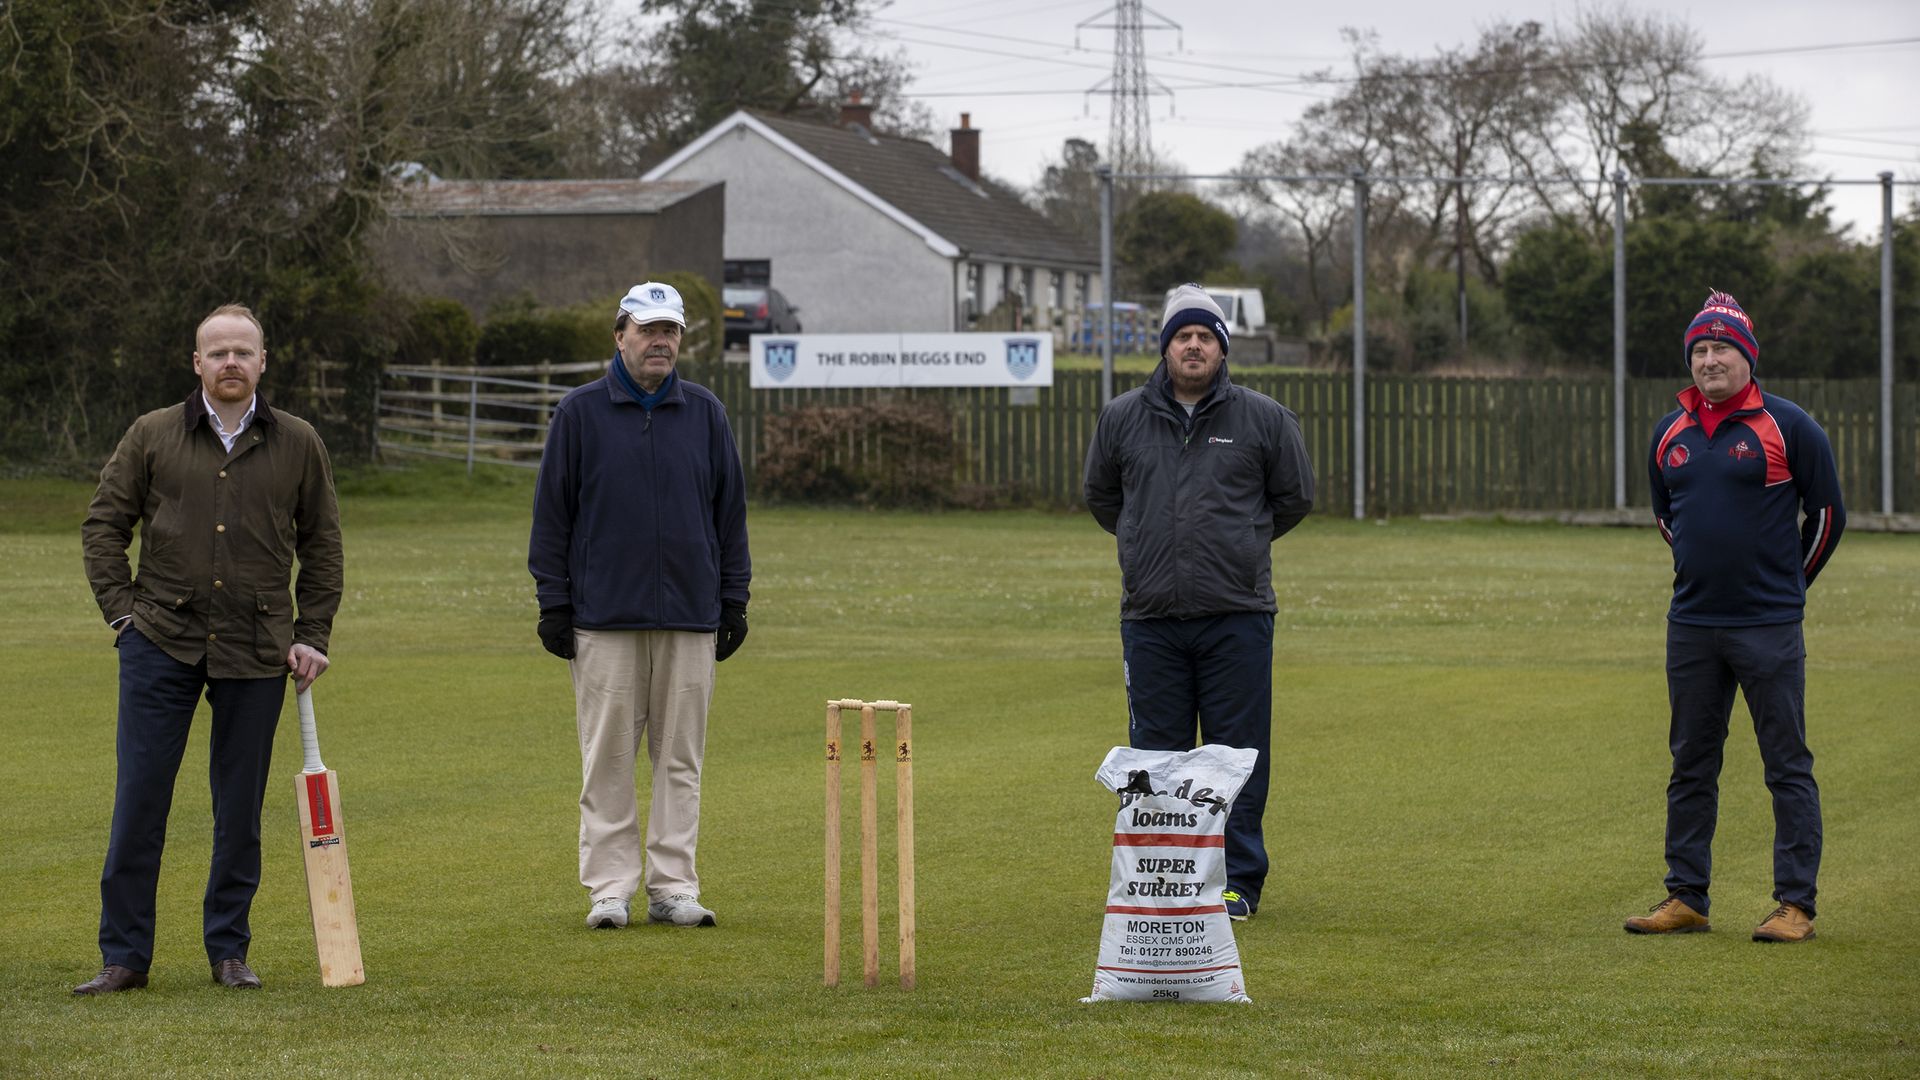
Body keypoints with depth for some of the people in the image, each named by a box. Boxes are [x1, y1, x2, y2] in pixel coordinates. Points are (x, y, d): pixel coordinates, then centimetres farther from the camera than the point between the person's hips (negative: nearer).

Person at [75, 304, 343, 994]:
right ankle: (124, 955, 4)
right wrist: (122, 609, 0)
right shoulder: (152, 437, 4)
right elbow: (103, 524, 9)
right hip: (161, 644, -1)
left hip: (256, 653, 1)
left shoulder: (297, 445, 7)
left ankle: (229, 950, 16)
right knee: (139, 800, -2)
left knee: (241, 808, 5)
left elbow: (322, 547, 13)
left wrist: (312, 635, 6)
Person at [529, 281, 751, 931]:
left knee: (680, 758, 3)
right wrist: (553, 603, -2)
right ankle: (610, 888, 4)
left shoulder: (705, 413, 10)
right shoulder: (580, 413, 3)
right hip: (604, 616, -2)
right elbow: (552, 512, 4)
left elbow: (730, 511, 13)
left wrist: (733, 601, 8)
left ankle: (673, 887, 8)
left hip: (690, 618, 2)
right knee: (607, 759, -1)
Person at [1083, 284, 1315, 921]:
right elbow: (1101, 497, 22)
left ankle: (1239, 880, 7)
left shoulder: (1264, 420, 3)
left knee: (1238, 754, 0)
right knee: (1157, 754, 5)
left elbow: (1293, 498, 15)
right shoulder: (1122, 419, 7)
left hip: (1238, 617, -2)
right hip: (1150, 617, 2)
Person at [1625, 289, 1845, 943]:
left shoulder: (1786, 425, -5)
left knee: (1788, 766, -3)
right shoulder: (1670, 434, 9)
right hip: (1691, 625, 5)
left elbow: (1828, 513, 2)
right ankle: (1686, 898, 17)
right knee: (1690, 766, 10)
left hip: (1769, 627, -5)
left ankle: (1795, 905, -1)